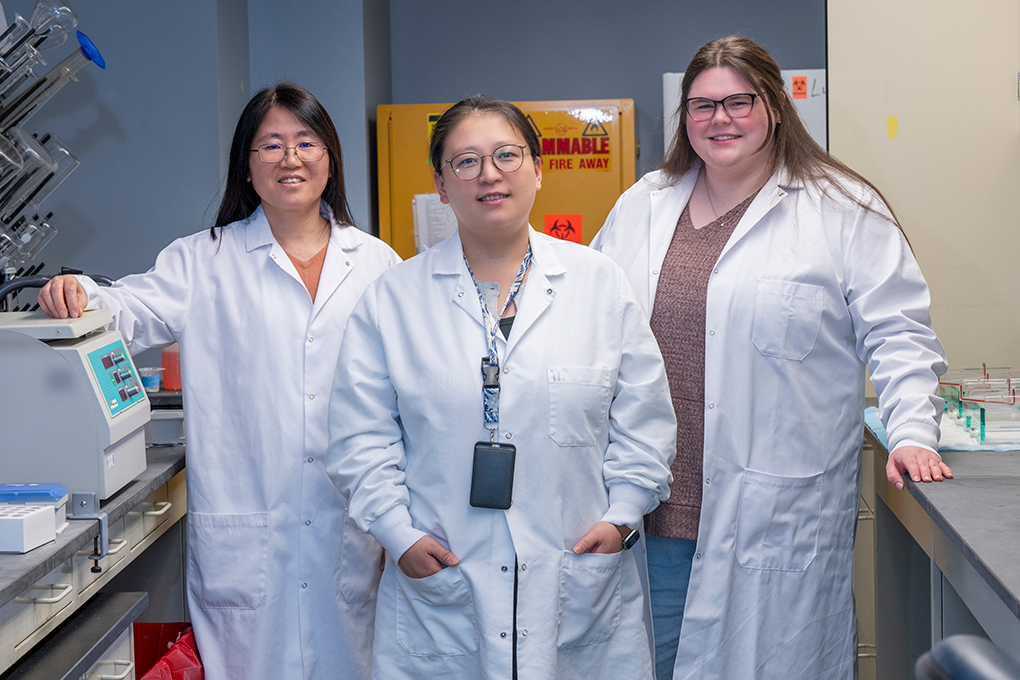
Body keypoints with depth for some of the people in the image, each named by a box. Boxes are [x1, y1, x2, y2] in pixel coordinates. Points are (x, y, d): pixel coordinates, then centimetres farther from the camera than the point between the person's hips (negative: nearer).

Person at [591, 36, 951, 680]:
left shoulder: (844, 209, 1)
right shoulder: (643, 205, 14)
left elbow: (898, 332, 0)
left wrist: (913, 432, -11)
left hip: (780, 510, -4)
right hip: (656, 503, 4)